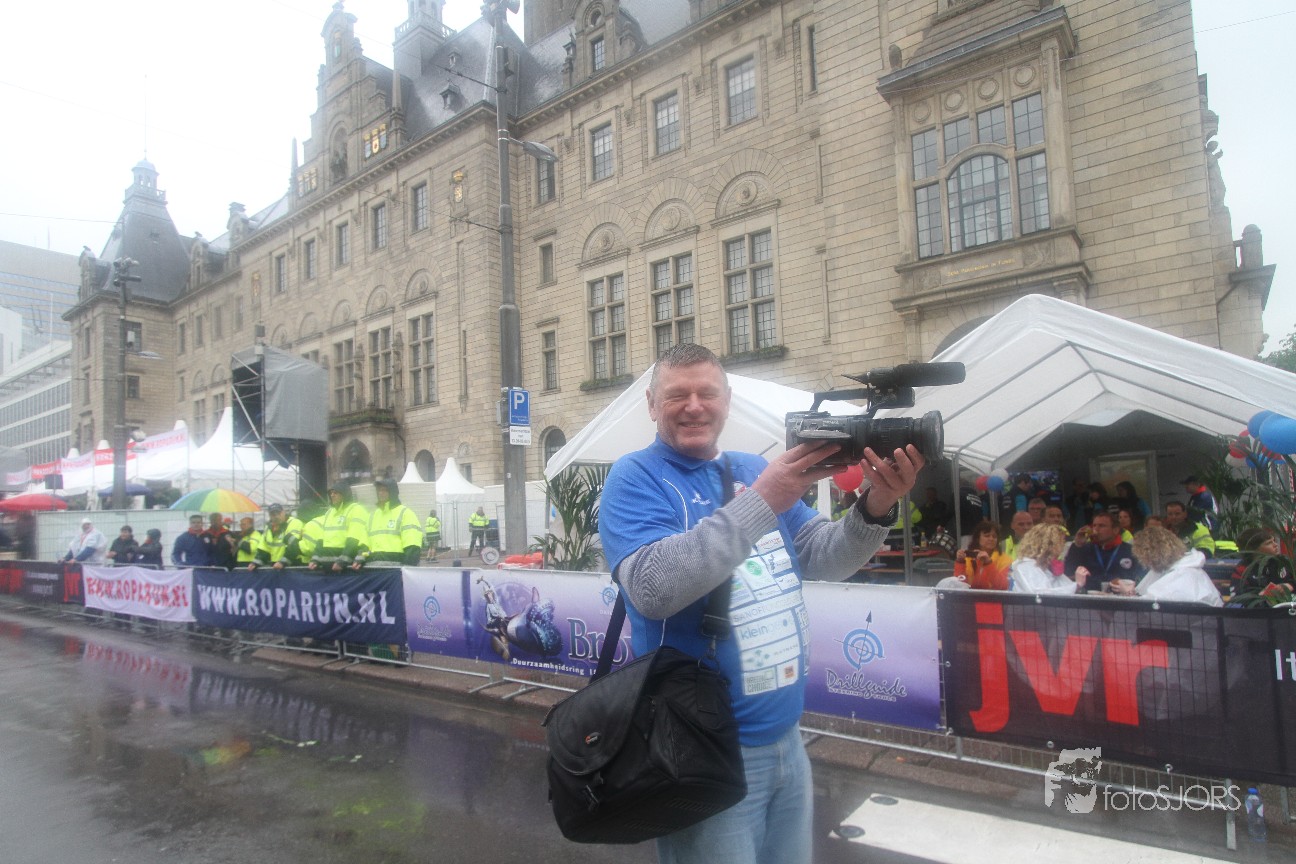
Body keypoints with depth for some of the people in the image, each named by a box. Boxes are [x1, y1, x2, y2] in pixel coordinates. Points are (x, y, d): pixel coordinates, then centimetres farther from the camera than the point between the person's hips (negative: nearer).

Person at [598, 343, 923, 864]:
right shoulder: (636, 478, -10)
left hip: (787, 738, 7)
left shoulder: (754, 470, 9)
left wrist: (875, 508, -15)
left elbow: (825, 559, 6)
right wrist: (763, 502, -30)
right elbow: (652, 588, -27)